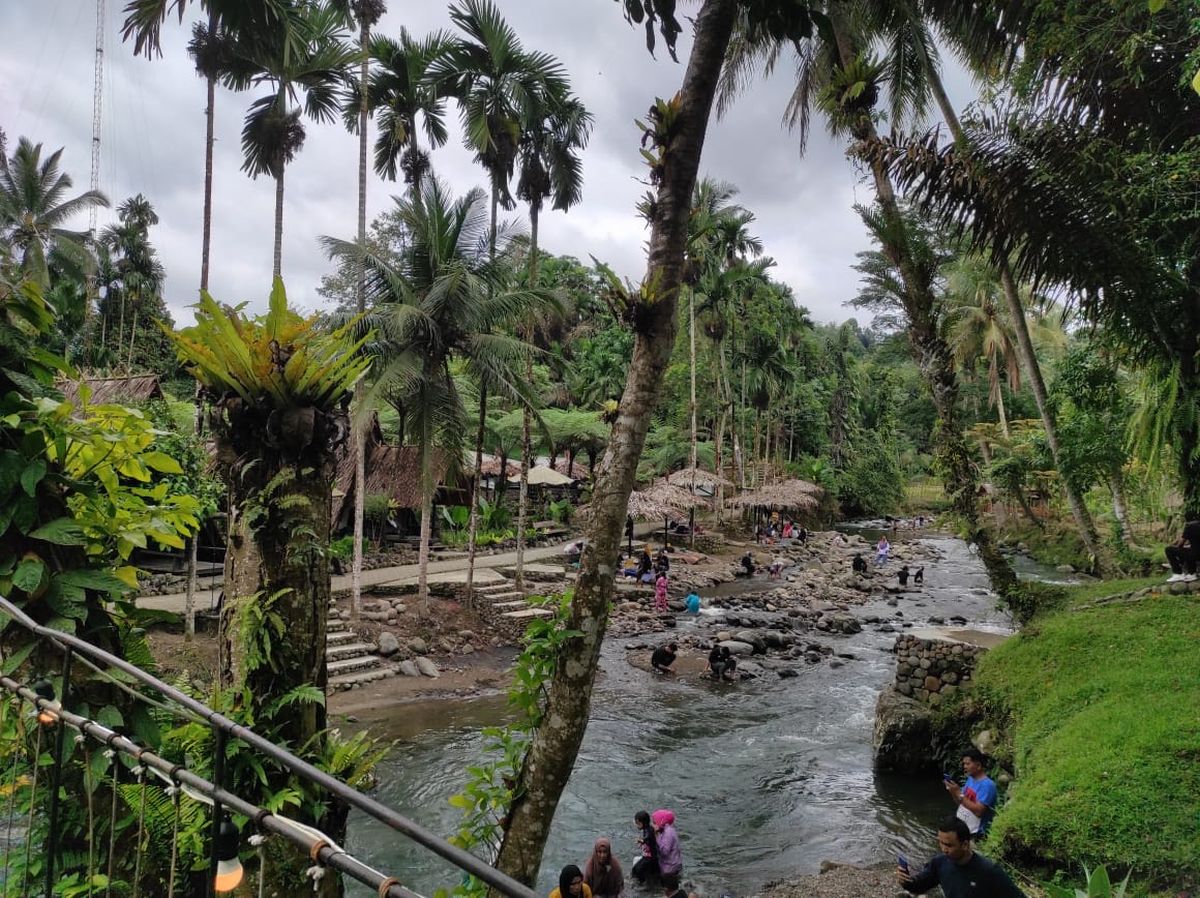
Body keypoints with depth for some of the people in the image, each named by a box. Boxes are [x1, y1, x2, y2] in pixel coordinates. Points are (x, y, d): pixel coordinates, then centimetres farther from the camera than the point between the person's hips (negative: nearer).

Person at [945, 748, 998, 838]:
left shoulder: (987, 785, -20)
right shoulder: (970, 779, 7)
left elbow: (978, 811, -27)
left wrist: (959, 793, -27)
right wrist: (953, 792, -7)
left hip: (975, 834, -8)